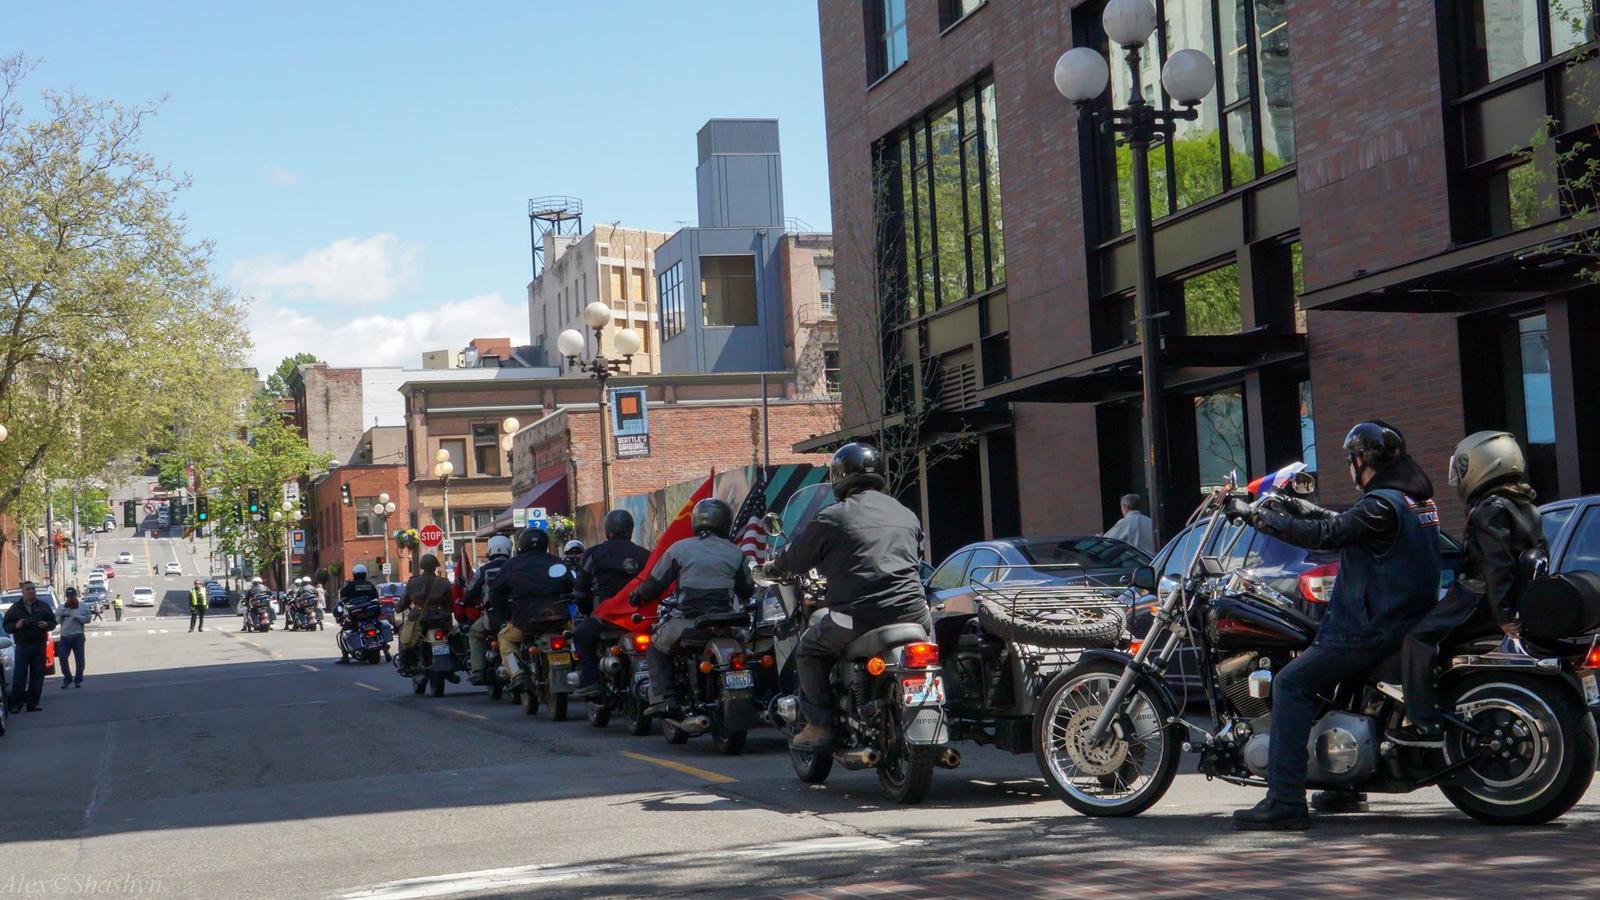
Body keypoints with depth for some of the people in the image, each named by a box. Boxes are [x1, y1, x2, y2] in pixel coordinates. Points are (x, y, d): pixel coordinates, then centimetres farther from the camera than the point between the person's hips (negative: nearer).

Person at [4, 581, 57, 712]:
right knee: (19, 676, -8)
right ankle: (16, 704, -6)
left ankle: (33, 703, 7)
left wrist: (47, 624, -9)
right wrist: (15, 626, -13)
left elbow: (53, 622, 13)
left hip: (39, 646, 2)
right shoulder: (15, 608, 8)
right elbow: (6, 626, 7)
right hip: (22, 646, -2)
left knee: (37, 675, 2)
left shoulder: (43, 606, 12)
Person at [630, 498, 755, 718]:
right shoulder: (734, 553, 9)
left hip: (687, 622, -2)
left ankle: (662, 699, 0)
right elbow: (747, 591, 18)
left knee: (657, 649, 19)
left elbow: (655, 583, 6)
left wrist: (636, 597, 26)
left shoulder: (679, 549, 3)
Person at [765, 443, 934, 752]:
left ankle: (819, 725, 8)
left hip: (858, 616, -5)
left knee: (808, 649, 17)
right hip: (912, 613, 5)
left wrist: (773, 566, 33)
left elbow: (796, 556, 11)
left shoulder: (832, 518, 1)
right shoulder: (907, 515, 18)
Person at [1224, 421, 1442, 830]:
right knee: (1331, 675, 29)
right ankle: (1344, 787, 31)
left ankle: (1285, 801, -20)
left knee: (1291, 684, -11)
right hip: (1408, 623, 10)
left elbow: (1325, 535, -22)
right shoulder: (1419, 501, 14)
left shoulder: (1383, 505, -16)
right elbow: (1350, 526, 26)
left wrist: (1257, 515, -16)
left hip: (1373, 629, -10)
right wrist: (1305, 509, 27)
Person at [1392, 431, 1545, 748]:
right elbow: (1541, 552, 21)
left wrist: (1503, 617, -27)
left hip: (1482, 598, -10)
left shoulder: (1491, 509, -15)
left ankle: (1427, 724, -24)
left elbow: (1497, 565, -23)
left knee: (1418, 636, -17)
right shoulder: (1525, 505, 16)